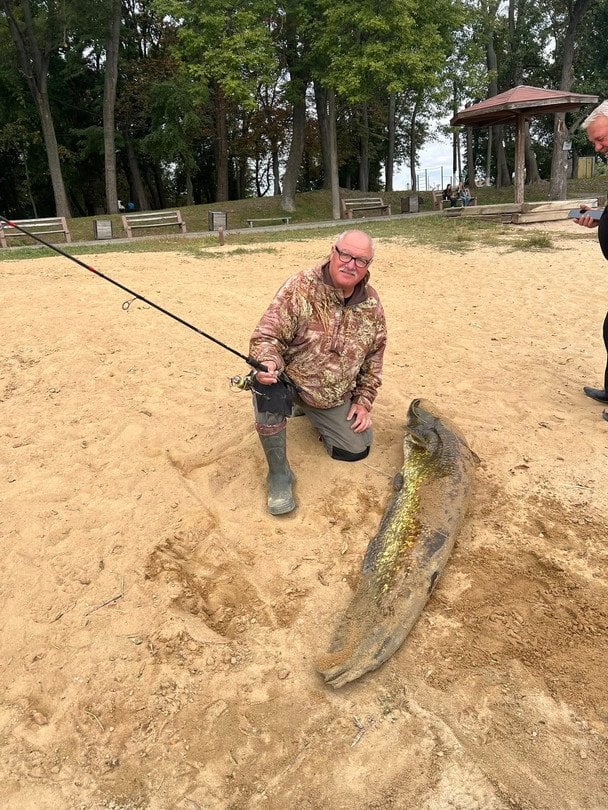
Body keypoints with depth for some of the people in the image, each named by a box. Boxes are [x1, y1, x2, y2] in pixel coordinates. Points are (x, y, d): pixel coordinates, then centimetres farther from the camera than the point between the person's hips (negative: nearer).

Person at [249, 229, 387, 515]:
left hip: (335, 396, 5)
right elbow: (267, 335, -20)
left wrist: (364, 401, 5)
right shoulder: (300, 288, -20)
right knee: (269, 392, -37)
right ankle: (278, 473, -15)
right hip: (290, 380, -5)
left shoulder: (372, 304, -3)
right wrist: (268, 363, -42)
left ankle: (309, 410, 31)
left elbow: (374, 355, 9)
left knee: (357, 450, 3)